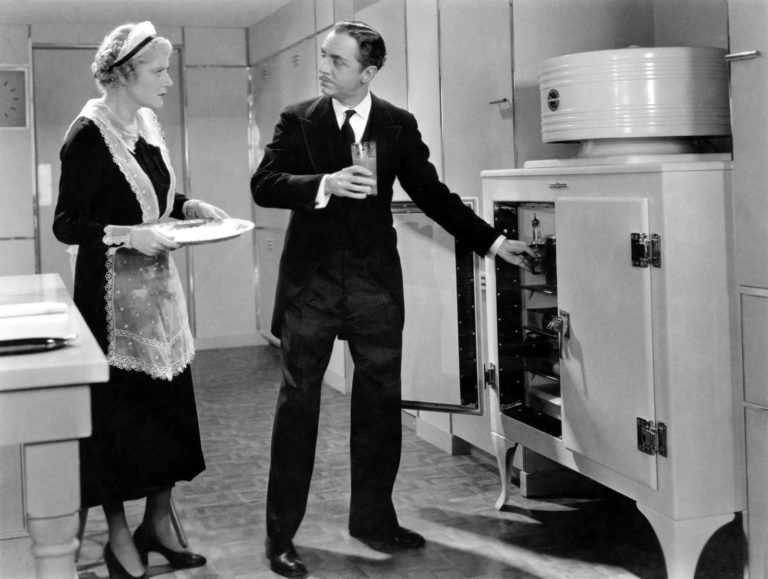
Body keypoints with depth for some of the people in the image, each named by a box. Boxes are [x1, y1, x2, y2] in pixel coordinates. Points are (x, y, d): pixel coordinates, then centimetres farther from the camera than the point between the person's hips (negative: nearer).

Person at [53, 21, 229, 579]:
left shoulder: (148, 123, 7)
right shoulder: (88, 134, -16)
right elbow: (66, 224, -15)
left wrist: (191, 206, 3)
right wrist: (127, 235, -26)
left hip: (158, 284, 8)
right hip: (112, 289, -8)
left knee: (170, 401, 11)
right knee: (118, 410, 2)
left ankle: (159, 522, 26)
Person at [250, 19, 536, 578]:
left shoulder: (399, 125, 4)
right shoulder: (298, 120, 1)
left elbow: (432, 193, 7)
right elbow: (263, 184, -8)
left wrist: (493, 241, 3)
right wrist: (325, 185, -24)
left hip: (375, 280, 2)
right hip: (311, 278, -2)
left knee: (380, 401, 7)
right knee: (298, 401, 1)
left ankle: (373, 515, 23)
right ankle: (281, 533, 9)